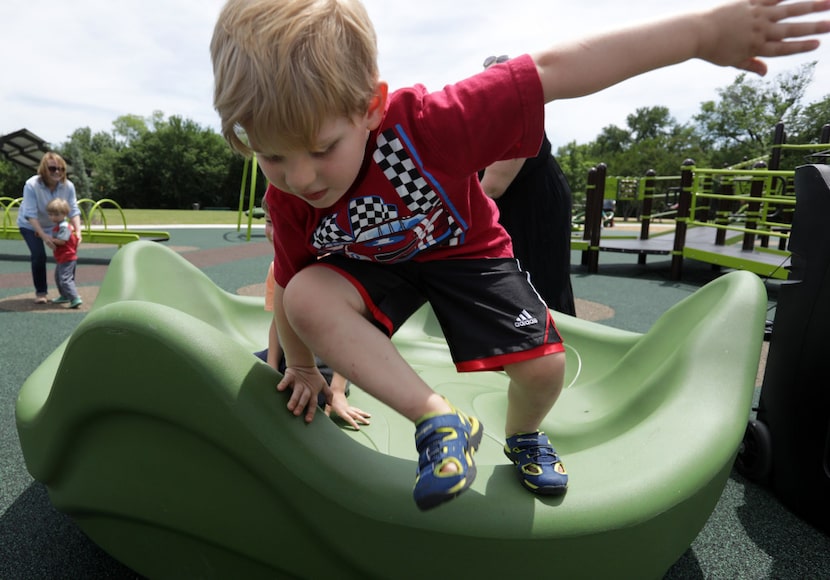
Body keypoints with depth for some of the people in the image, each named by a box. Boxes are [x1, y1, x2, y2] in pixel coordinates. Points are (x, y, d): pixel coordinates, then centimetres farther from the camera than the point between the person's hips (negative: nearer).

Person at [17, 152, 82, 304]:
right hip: (30, 226, -3)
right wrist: (44, 236, -41)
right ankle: (40, 292, 2)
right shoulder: (31, 185, -30)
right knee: (39, 256, -16)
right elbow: (30, 215, -32)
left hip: (54, 225, 3)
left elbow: (74, 211, -20)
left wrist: (78, 231, -35)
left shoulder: (68, 186, -21)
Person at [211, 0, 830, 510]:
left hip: (465, 248, -1)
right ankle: (439, 420, -15)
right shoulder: (287, 198, -24)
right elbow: (292, 284, -7)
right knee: (309, 298, -28)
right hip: (376, 262, 2)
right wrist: (302, 364, 4)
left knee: (542, 364, -12)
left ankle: (524, 434, 28)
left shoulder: (421, 126, -38)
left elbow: (551, 70, -36)